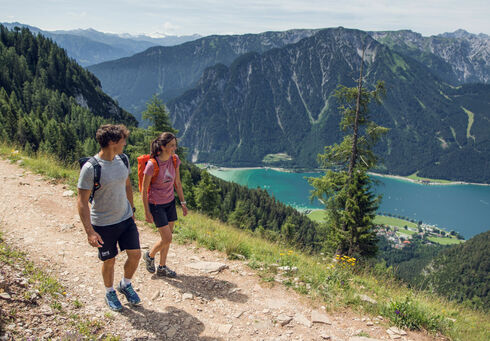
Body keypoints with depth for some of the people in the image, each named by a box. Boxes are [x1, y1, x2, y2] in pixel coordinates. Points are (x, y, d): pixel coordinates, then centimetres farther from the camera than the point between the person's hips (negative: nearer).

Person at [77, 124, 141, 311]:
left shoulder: (123, 159, -1)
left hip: (126, 219, 5)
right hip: (103, 225, -5)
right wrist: (89, 231, -21)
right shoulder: (90, 168, -21)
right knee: (109, 261, 10)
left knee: (135, 255, 7)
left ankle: (125, 285, 36)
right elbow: (82, 202, -18)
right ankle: (110, 293, 38)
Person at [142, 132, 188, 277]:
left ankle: (162, 267, 30)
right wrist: (147, 212, -12)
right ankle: (149, 255, 25)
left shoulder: (175, 159, -6)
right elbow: (144, 189, -14)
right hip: (156, 205, -6)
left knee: (167, 238, 13)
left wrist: (183, 203, 8)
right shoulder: (152, 164, -23)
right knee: (167, 239, -4)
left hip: (170, 202, 6)